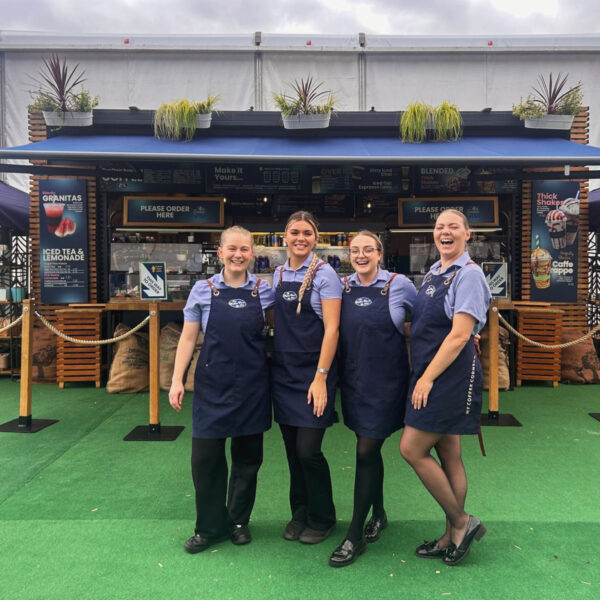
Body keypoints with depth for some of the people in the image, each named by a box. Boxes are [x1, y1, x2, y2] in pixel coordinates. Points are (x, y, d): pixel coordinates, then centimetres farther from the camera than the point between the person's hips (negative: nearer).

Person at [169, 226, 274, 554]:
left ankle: (238, 520, 32)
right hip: (213, 383, -1)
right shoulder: (203, 290, 0)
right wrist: (177, 380, -2)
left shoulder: (264, 290, 2)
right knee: (205, 456, 3)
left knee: (248, 456, 11)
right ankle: (210, 526, 23)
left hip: (253, 384, 1)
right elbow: (188, 338, 2)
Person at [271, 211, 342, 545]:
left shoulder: (324, 274, -7)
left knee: (308, 450, -4)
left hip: (313, 372, -5)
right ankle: (300, 513, 31)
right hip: (284, 371, 5)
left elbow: (332, 329, -12)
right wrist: (274, 360, 9)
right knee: (292, 448, 11)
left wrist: (321, 377, -17)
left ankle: (322, 518, 20)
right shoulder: (279, 274, 10)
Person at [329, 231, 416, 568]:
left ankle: (355, 537, 11)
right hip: (353, 378, 4)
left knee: (366, 451, -3)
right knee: (371, 449, 16)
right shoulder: (343, 287, 4)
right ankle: (378, 514, 39)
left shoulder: (398, 284, -7)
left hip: (385, 379, -4)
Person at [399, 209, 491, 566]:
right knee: (448, 456, 14)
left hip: (451, 375, -8)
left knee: (412, 449, -5)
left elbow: (459, 335, -19)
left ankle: (461, 522, 12)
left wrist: (427, 378, -19)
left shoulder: (469, 275, -12)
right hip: (430, 376, 8)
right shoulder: (434, 273, 13)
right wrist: (422, 376, 11)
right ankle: (454, 535, 26)